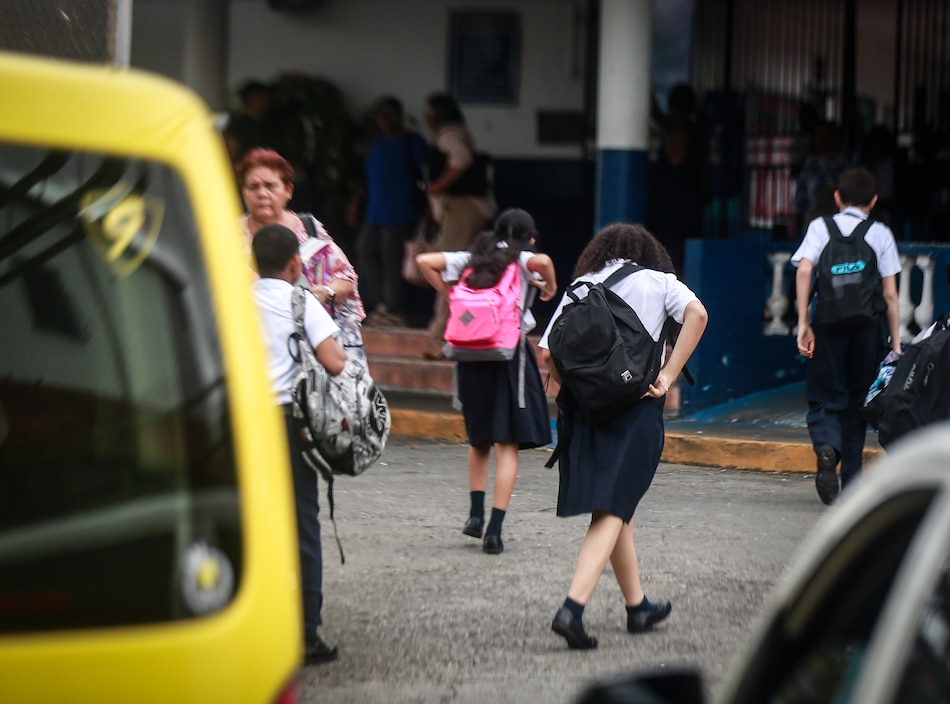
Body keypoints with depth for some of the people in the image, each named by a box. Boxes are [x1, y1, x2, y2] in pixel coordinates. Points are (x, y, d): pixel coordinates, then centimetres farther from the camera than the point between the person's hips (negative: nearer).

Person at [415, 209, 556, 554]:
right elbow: (542, 261, -23)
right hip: (509, 354, -4)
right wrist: (550, 287, -5)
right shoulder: (522, 259, -1)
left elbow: (424, 261, 4)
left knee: (478, 439, 23)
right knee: (508, 444, 0)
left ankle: (476, 512, 16)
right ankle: (495, 528, -8)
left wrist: (448, 294, 11)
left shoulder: (471, 258, 11)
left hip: (471, 356, 4)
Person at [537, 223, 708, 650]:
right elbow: (696, 314, -12)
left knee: (617, 507, 17)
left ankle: (638, 605, 29)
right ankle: (573, 607, -19)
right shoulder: (657, 281, 7)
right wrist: (668, 377, -10)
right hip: (636, 407, -3)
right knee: (612, 513, -4)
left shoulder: (580, 287, 11)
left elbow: (548, 354, 2)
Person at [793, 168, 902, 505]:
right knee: (856, 403, 14)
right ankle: (851, 482, 16)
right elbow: (890, 294, 3)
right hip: (867, 325, 1)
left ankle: (826, 447, -26)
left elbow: (804, 269, -9)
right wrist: (896, 343, 6)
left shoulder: (820, 226, 8)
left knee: (824, 400, 7)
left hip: (827, 324, -1)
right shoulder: (881, 233, 9)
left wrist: (803, 323, -9)